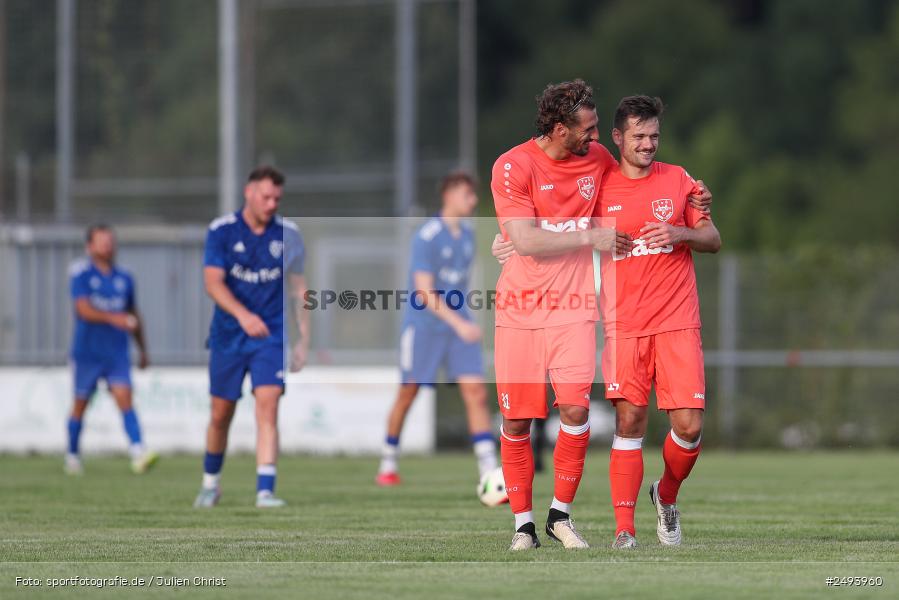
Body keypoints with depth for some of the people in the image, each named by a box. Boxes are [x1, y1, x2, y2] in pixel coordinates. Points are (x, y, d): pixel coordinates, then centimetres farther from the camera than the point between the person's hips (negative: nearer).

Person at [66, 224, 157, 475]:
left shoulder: (124, 278, 10)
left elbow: (133, 316, 21)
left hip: (117, 352, 3)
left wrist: (143, 350, 25)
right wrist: (112, 318, -34)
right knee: (81, 404, 9)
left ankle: (138, 453, -27)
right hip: (87, 351, -3)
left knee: (125, 398, -14)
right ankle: (72, 455, 27)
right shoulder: (81, 274, -5)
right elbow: (84, 310, -18)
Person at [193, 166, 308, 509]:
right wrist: (242, 314, -31)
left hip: (272, 336, 0)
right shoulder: (221, 231, -6)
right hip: (228, 335, 0)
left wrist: (304, 339, 5)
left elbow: (298, 288, 9)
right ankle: (211, 482, 31)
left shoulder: (288, 235, 1)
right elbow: (213, 282, -14)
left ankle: (265, 490, -20)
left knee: (267, 406, -16)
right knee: (221, 414, 9)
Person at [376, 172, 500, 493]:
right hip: (423, 324, -5)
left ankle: (490, 475, -14)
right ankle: (388, 464, 25)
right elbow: (424, 293, -20)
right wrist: (458, 324, -27)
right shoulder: (426, 237, -14)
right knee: (407, 394, 6)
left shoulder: (467, 233, 9)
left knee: (476, 393, -8)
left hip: (459, 326, 5)